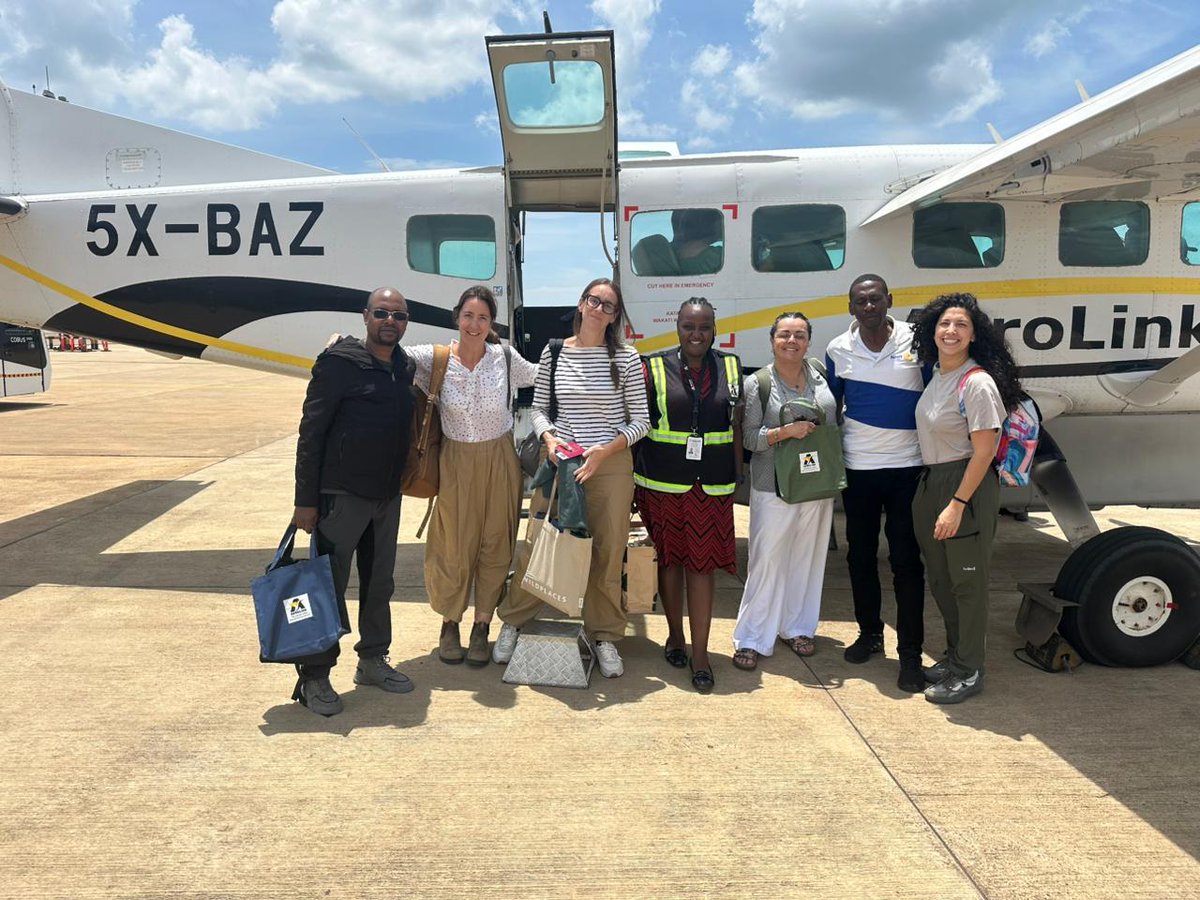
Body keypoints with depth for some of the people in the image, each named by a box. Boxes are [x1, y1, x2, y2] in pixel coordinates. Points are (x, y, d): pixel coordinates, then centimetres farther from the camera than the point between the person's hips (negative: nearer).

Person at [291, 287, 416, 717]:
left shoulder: (403, 367, 8)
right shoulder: (339, 362, -12)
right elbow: (311, 433, -13)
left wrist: (398, 484, 13)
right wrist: (306, 500, -15)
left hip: (387, 496, 7)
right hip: (342, 495, -7)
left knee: (379, 582, 15)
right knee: (328, 584, 0)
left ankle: (373, 660, 30)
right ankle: (314, 677, 12)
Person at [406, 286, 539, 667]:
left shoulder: (506, 358, -4)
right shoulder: (434, 359, -7)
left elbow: (543, 378, 10)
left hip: (499, 461, 1)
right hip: (455, 462, -1)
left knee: (494, 545, 8)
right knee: (454, 547, 5)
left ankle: (482, 627, 23)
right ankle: (449, 623, 28)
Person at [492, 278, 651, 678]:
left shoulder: (626, 358, -1)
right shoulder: (554, 352, 4)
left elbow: (641, 420, -1)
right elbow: (538, 407, 11)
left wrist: (605, 450, -14)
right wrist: (549, 438, -9)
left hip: (610, 464, -1)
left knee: (607, 553, 6)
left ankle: (605, 636, 22)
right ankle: (513, 622, 26)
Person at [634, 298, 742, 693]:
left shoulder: (730, 367, 6)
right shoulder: (654, 368, -1)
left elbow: (737, 425, 11)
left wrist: (738, 475, 7)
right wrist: (633, 482, -1)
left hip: (712, 484, 1)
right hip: (663, 482, -1)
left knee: (702, 565, 1)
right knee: (669, 559, 11)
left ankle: (700, 653, 9)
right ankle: (675, 636, 30)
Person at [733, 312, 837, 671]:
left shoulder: (820, 377, 6)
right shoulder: (758, 384, -5)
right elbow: (749, 437, -8)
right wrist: (786, 432, -22)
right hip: (774, 488, -4)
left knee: (807, 559, 12)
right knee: (766, 562, -2)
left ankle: (797, 628, 29)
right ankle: (752, 640, 9)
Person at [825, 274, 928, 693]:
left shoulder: (917, 341, -5)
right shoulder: (838, 349, 0)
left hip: (908, 465, -2)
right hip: (857, 467, 2)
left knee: (906, 560, 1)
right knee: (860, 554, 12)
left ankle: (910, 653, 9)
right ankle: (869, 633, 30)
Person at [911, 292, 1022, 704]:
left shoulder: (977, 383, -18)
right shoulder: (937, 375, 7)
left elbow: (983, 451, -18)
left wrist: (957, 505, -20)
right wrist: (934, 494, 12)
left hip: (968, 487, -9)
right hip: (932, 483, 9)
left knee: (967, 581, 3)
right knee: (940, 578, 18)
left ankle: (969, 673, 18)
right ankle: (954, 656, 35)